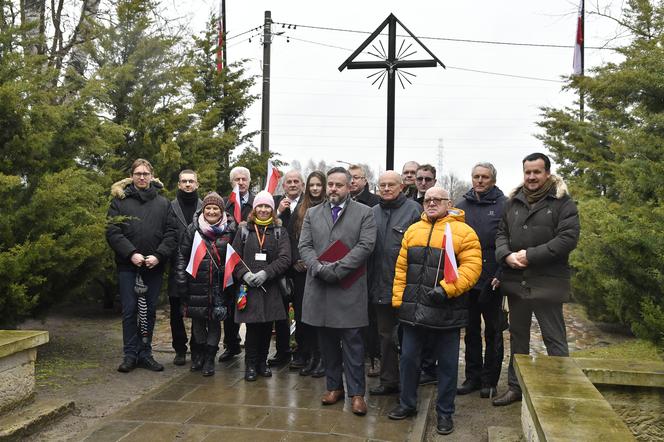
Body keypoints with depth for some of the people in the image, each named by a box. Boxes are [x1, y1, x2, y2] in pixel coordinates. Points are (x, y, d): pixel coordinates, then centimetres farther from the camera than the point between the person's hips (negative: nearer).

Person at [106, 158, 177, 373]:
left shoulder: (163, 203, 10)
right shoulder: (120, 200, 5)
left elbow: (171, 233, 4)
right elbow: (112, 232, -3)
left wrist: (158, 255, -10)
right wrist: (131, 253, -13)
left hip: (154, 266, 2)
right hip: (128, 266, -2)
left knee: (150, 310, 8)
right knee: (130, 310, 1)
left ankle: (145, 353, 18)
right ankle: (130, 355, 10)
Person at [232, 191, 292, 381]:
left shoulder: (280, 232, 8)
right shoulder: (244, 230, 9)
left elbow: (285, 258, -3)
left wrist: (266, 273, -16)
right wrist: (244, 274, -11)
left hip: (271, 288, 1)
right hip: (248, 286, -1)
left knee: (267, 327, 6)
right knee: (252, 326, -3)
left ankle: (262, 361, 22)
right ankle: (251, 364, 11)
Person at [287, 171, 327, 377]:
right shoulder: (300, 209, 13)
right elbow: (291, 235, 8)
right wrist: (297, 260, -4)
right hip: (300, 268, 4)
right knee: (300, 308, 8)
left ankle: (319, 357, 3)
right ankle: (303, 354, 19)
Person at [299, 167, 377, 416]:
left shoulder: (364, 213, 2)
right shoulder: (312, 214, 13)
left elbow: (365, 246, -8)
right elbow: (304, 246, 5)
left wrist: (337, 269, -16)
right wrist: (319, 268, -13)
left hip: (349, 289, -3)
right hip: (320, 287, 4)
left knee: (352, 342, 0)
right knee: (327, 342, 11)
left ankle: (356, 392, 8)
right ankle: (334, 386, 23)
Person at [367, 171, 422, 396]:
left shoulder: (414, 209, -5)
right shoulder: (373, 213, 11)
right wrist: (370, 282, 9)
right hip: (380, 285, 5)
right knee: (386, 335, 15)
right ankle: (388, 380, 27)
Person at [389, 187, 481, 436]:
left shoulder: (463, 231, -5)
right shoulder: (413, 230, 11)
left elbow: (471, 267, -14)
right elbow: (401, 267, 11)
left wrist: (446, 289, -23)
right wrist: (398, 300, 6)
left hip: (446, 311, -4)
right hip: (413, 309, 4)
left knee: (447, 363, 8)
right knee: (408, 357, 13)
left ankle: (445, 412, 22)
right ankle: (407, 404, 30)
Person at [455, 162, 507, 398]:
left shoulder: (503, 205, -4)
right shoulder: (462, 205, 9)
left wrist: (501, 274, -15)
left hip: (492, 279, -4)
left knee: (493, 331, 8)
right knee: (471, 330, 12)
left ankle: (489, 381, 18)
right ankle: (473, 377, 24)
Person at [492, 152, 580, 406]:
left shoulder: (562, 203, -4)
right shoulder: (513, 202, 12)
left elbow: (568, 238, -14)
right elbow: (501, 233, 11)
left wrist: (531, 255, -17)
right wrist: (506, 255, -10)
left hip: (547, 283, -5)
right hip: (515, 281, 6)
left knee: (554, 339, 2)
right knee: (518, 336, 16)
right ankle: (515, 387, 29)